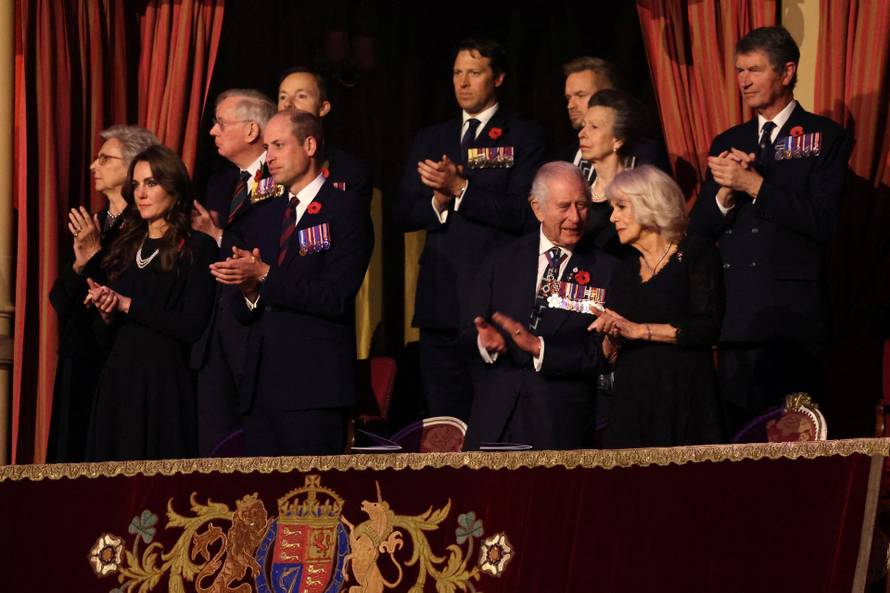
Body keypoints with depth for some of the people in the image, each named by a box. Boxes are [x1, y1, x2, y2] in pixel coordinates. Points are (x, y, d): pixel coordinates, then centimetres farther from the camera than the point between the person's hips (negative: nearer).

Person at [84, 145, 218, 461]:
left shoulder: (197, 248, -2)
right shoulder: (125, 249, 16)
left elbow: (192, 327, -12)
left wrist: (127, 305, -9)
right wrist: (106, 314, -5)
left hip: (165, 385, -5)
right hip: (119, 384, 5)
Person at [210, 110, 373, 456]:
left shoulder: (345, 210, -2)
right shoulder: (264, 216, 19)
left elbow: (335, 297, -13)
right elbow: (243, 313, 16)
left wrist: (264, 276, -16)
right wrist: (248, 291, -7)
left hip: (314, 386, -6)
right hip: (261, 385, 7)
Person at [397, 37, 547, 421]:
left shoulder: (524, 138, 3)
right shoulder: (430, 141, 18)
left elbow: (524, 214, -9)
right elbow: (404, 215, 12)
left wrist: (460, 188, -15)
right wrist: (438, 200, -8)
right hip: (441, 300, 5)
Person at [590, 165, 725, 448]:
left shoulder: (697, 253, 2)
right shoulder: (624, 271, 18)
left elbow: (709, 327, -12)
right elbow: (609, 356, 17)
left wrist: (638, 330, -12)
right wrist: (611, 337, -6)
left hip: (685, 400, -5)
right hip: (631, 402, 5)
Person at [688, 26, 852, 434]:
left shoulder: (826, 138, 1)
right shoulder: (728, 143, 16)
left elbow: (823, 220, -12)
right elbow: (698, 232, 13)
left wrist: (753, 184, -13)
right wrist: (725, 192, -7)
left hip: (793, 322, -5)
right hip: (734, 319, 5)